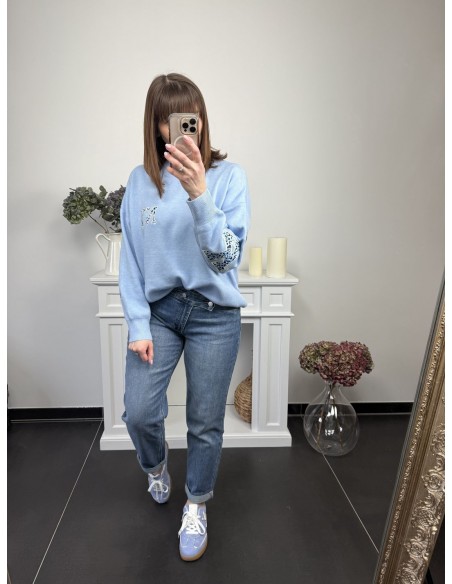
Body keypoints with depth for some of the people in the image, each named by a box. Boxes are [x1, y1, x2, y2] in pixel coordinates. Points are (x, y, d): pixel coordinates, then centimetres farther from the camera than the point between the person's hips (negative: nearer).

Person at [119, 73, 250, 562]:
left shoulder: (228, 176, -6)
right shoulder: (141, 180, 1)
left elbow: (227, 257, -14)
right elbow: (130, 258, 2)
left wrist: (198, 194, -27)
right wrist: (138, 325, -3)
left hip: (214, 314, -1)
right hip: (158, 310, 2)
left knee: (205, 423, 8)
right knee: (139, 413, -1)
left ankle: (196, 505, 37)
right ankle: (157, 468, 37)